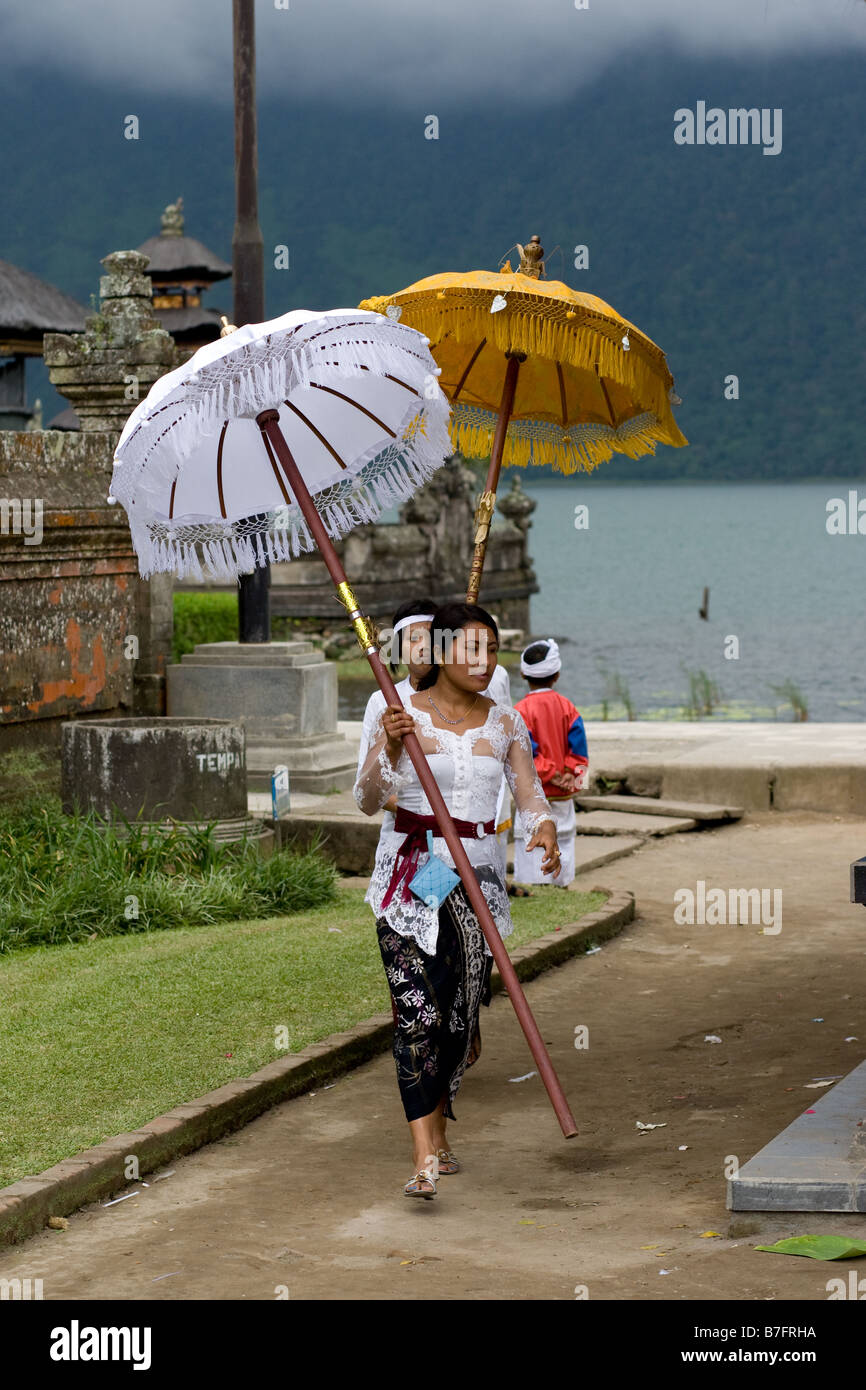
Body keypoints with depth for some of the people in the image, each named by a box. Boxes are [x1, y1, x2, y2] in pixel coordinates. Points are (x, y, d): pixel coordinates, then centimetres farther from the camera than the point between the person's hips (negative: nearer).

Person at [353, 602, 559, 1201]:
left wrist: (545, 831, -16)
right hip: (410, 874, -4)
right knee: (418, 1013, -13)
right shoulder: (405, 714, -3)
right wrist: (390, 749, -23)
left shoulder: (505, 723, 7)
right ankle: (425, 1159, -18)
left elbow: (531, 794, 6)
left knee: (463, 1014, 7)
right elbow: (368, 800, -5)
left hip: (478, 877, 4)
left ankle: (438, 1132, 31)